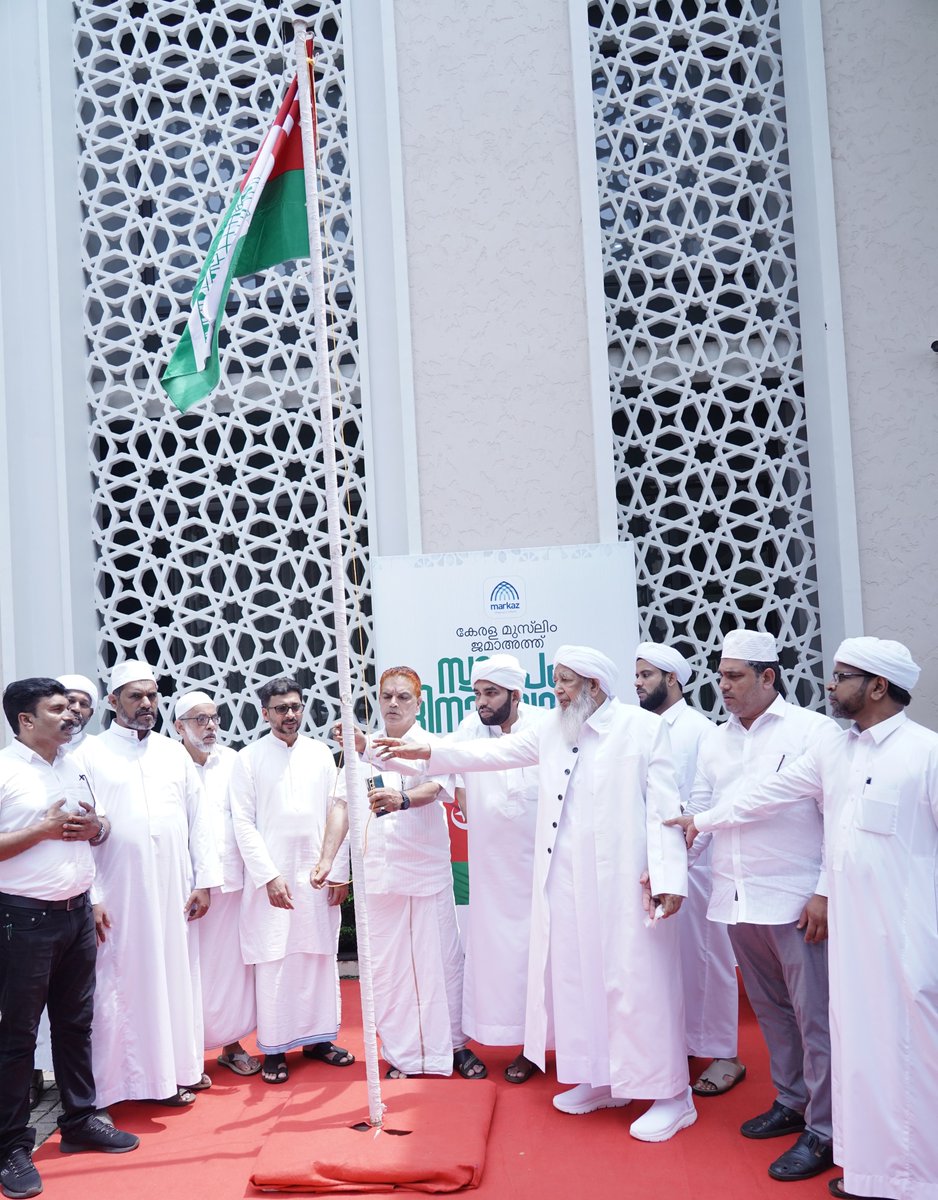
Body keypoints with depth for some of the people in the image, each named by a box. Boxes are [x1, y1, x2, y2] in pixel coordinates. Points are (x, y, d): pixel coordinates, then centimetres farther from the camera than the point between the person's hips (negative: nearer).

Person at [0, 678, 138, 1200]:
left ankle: (80, 1120, 30)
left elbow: (99, 826, 19)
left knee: (76, 1023, 17)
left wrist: (95, 826, -2)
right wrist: (44, 829, -19)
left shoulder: (73, 765, 10)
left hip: (77, 912, 7)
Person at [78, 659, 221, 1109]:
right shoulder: (89, 756, -2)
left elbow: (198, 820, 10)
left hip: (174, 890, 4)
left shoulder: (174, 752, 10)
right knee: (131, 982, 2)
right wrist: (90, 897, -11)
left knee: (178, 975, 10)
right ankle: (146, 1075, 13)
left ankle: (181, 1064, 23)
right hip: (121, 893, -4)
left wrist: (205, 880, 4)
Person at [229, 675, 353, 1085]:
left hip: (318, 875, 3)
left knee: (320, 955, 7)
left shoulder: (320, 754, 8)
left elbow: (336, 814, 8)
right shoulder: (249, 758, 1)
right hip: (271, 875, -3)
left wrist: (339, 871, 2)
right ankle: (274, 1050, 10)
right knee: (273, 962, 0)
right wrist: (270, 876, -11)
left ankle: (318, 1037, 20)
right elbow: (243, 823, -3)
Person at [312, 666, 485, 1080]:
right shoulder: (362, 751, 11)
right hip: (377, 875, 3)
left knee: (442, 959, 3)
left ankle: (455, 1045, 19)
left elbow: (439, 787, -19)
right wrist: (327, 858, -6)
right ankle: (400, 1054, 18)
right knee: (387, 965, 6)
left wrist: (404, 798, -40)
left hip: (428, 871, -2)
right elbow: (343, 804, 5)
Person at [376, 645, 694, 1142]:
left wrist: (668, 877, -15)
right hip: (565, 882, 6)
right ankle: (601, 1081, 27)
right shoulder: (553, 731, 11)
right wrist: (425, 752, 13)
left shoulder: (644, 728, -5)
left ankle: (669, 1095, 11)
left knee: (637, 982, -2)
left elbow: (664, 807, -9)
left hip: (623, 881, -6)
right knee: (577, 977, 11)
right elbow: (495, 752, 16)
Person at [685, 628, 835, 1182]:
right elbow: (697, 812, 11)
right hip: (737, 901, 6)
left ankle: (823, 1131, 13)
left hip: (797, 902, -5)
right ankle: (791, 1102, 32)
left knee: (814, 1015, 1)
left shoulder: (812, 730, -6)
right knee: (771, 1010, 16)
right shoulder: (715, 742, 11)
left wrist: (825, 892, -13)